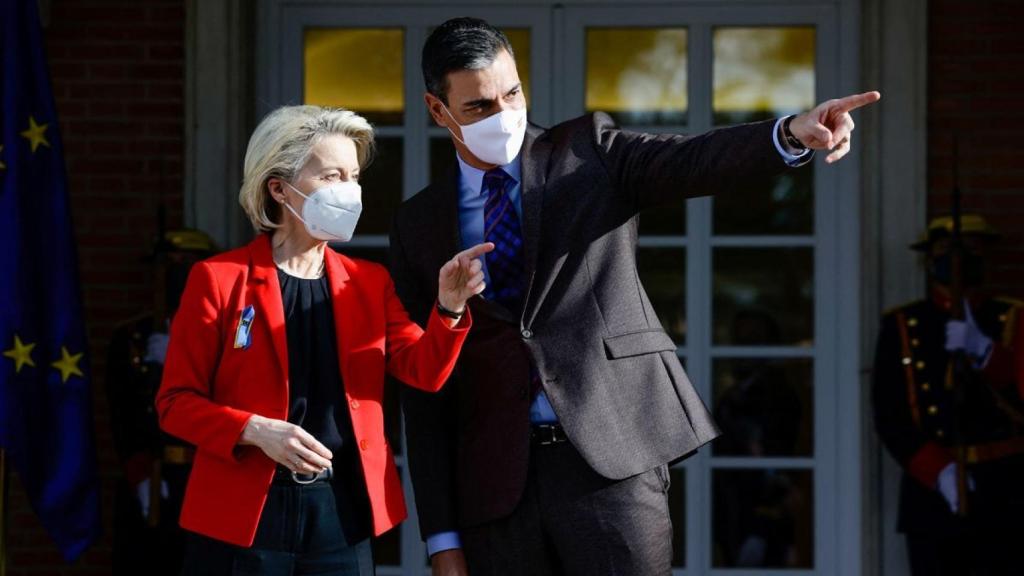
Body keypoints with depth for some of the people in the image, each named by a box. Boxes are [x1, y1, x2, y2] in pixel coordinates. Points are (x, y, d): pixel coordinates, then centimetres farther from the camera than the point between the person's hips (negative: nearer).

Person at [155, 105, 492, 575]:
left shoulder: (369, 282, 11)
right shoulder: (219, 279, -2)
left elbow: (423, 371, -3)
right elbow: (176, 401, -2)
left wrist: (449, 308, -22)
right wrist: (256, 431, -18)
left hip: (342, 513, 3)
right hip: (243, 514, -3)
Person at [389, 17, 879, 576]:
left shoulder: (590, 149, 7)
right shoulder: (418, 225, 11)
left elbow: (695, 162, -12)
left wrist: (792, 134, -34)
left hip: (612, 454, -2)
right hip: (497, 482, 2)